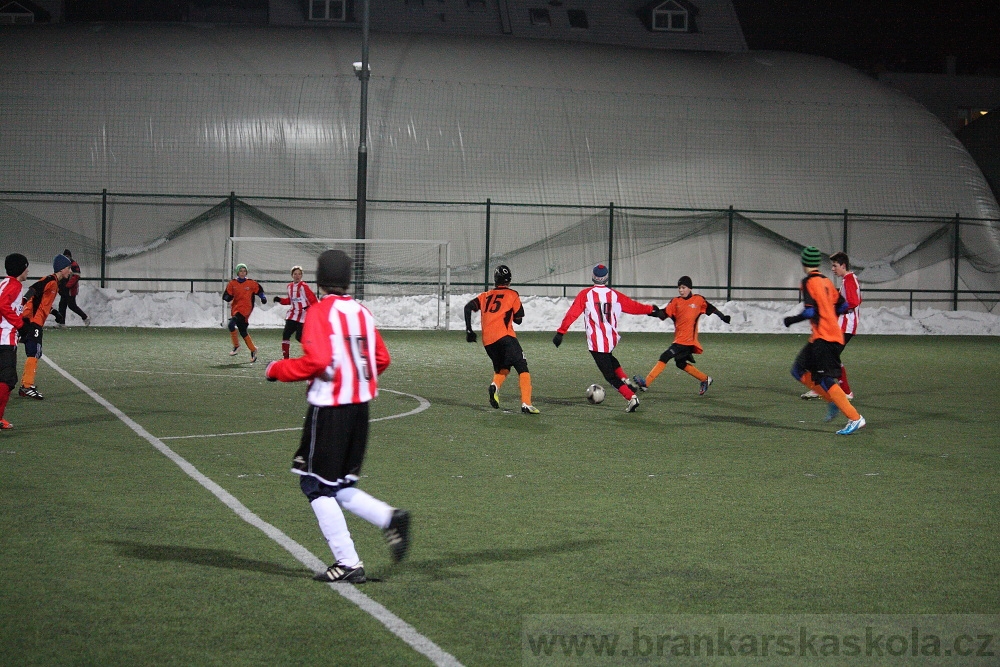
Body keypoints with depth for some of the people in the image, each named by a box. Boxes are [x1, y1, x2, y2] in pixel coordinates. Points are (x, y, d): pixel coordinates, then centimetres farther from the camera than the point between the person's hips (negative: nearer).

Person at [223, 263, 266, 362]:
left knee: (231, 324, -24)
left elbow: (259, 290, 15)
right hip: (235, 308, 4)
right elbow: (226, 296, 4)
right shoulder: (232, 283, 5)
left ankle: (236, 346, -10)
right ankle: (253, 349, 26)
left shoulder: (251, 283, 0)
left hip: (245, 309, -4)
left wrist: (263, 297, -1)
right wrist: (228, 297, -18)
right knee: (242, 331, 9)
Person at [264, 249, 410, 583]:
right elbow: (381, 358, 11)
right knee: (340, 488, 17)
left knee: (316, 486, 4)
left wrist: (276, 369, -5)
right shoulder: (361, 311, 9)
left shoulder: (320, 312, -11)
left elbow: (316, 361, -20)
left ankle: (348, 563, 1)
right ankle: (390, 518, -4)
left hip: (329, 408, -7)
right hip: (360, 405, 7)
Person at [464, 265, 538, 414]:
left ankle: (495, 385, -9)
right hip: (504, 337, -5)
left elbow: (468, 307, 8)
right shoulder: (512, 295, 8)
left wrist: (469, 330, 10)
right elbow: (518, 319, 10)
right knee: (522, 368, -4)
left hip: (487, 341, 5)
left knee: (502, 368, 24)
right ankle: (526, 404, -20)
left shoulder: (485, 296, 20)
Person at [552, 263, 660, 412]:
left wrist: (560, 332, -5)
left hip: (596, 342, -5)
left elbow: (572, 314, -8)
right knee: (609, 358, 36)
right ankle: (626, 381, 15)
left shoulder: (585, 294, -5)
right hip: (612, 339, 5)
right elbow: (633, 306, 10)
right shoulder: (615, 295, 3)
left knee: (610, 375, 1)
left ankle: (631, 397, -13)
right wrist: (651, 309, 26)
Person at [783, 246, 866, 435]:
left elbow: (810, 311, -18)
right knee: (799, 371, 15)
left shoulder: (809, 282, -10)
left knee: (825, 380, -11)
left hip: (824, 338, -9)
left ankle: (855, 418, -14)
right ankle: (832, 401, 11)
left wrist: (792, 320, -3)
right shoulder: (826, 281, 14)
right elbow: (842, 305, 17)